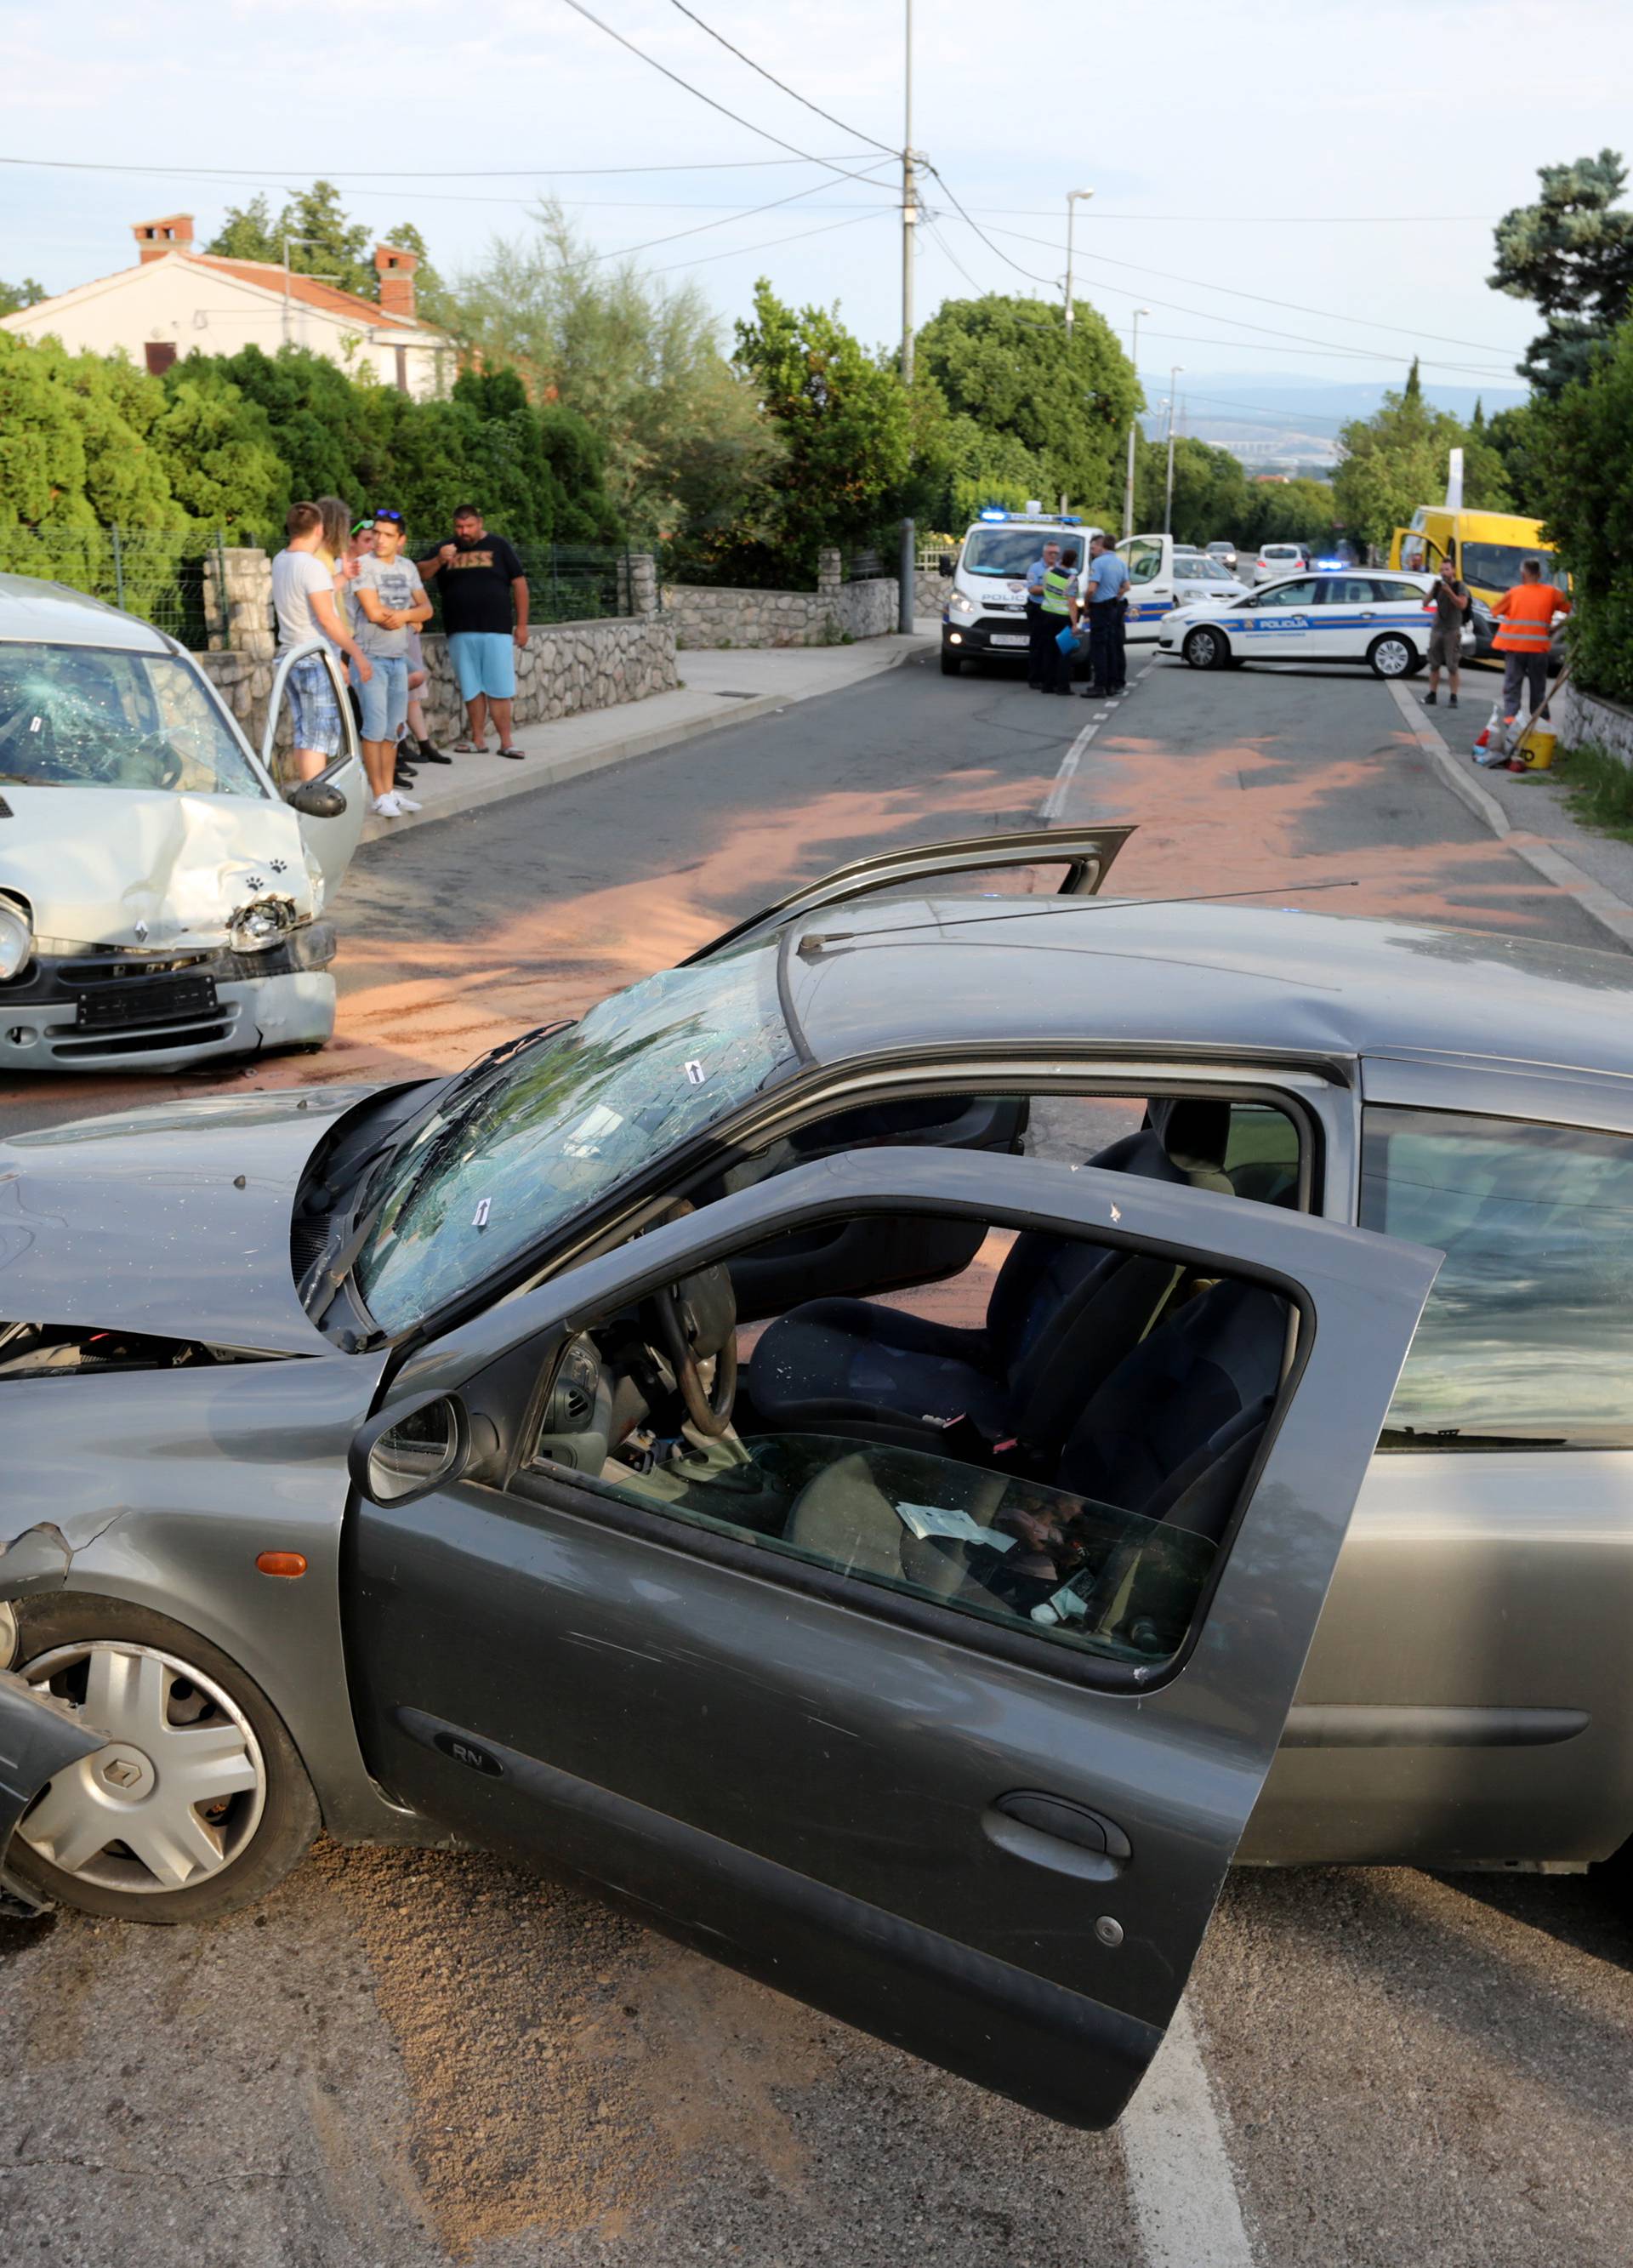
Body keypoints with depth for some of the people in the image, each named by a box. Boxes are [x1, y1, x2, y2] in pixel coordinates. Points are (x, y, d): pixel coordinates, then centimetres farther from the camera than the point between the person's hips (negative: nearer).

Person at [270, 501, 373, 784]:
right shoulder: (313, 566, -16)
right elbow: (326, 618, -20)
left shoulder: (280, 561, 11)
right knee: (320, 737, -7)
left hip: (291, 656, 9)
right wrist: (357, 654, -18)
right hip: (317, 663, -9)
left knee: (303, 734, 13)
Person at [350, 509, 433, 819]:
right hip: (371, 656, -6)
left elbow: (426, 609, 7)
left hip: (399, 658, 6)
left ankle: (390, 790, 18)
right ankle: (380, 796, -4)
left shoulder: (407, 567, 11)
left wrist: (404, 614, -14)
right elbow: (373, 612, -16)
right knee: (375, 728, -7)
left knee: (393, 729, 11)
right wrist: (412, 617, -5)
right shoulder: (364, 565, -8)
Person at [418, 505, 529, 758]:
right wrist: (439, 561, -18)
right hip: (460, 632, 3)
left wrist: (521, 624, 0)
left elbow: (519, 584, 4)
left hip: (496, 630, -3)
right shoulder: (445, 549, 11)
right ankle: (477, 739, 13)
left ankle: (506, 742, 1)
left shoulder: (498, 546, 4)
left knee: (499, 689, -2)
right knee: (472, 689, 7)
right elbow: (421, 574, 3)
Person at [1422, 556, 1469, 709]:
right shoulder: (1439, 585, 10)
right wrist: (1433, 588, -12)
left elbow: (1462, 605, -15)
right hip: (1437, 629, 4)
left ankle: (1453, 697, -4)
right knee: (1434, 664, 5)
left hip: (1452, 631, -4)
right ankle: (1432, 695, 12)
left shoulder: (1460, 586, -1)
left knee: (1453, 666, -6)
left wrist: (1448, 591, -21)